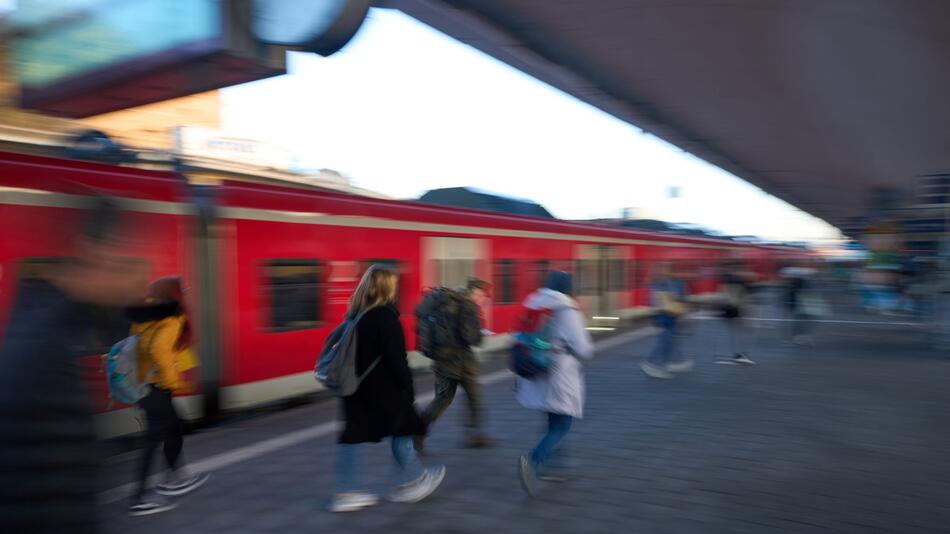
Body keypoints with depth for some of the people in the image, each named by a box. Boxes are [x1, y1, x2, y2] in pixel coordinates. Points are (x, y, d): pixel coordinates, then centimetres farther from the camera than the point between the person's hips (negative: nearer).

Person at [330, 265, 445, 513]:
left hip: (356, 386, 8)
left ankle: (345, 493, 14)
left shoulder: (356, 315, 6)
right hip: (382, 388, -8)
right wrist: (408, 388, -10)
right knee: (402, 430, 10)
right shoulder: (385, 317, -19)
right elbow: (396, 359, -20)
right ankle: (412, 482, 25)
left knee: (354, 435, 9)